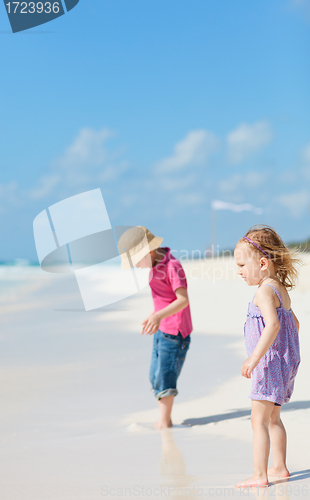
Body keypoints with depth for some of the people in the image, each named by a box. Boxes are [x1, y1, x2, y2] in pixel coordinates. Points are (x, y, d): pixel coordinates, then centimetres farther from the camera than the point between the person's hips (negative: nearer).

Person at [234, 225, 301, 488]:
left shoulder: (265, 291, -18)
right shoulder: (282, 291, 12)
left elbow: (273, 324, -33)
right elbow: (294, 324, 23)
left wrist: (254, 358, -36)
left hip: (271, 364, -10)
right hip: (285, 363, 10)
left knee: (259, 420, -7)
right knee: (273, 418, 20)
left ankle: (260, 475, -7)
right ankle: (280, 467, 28)